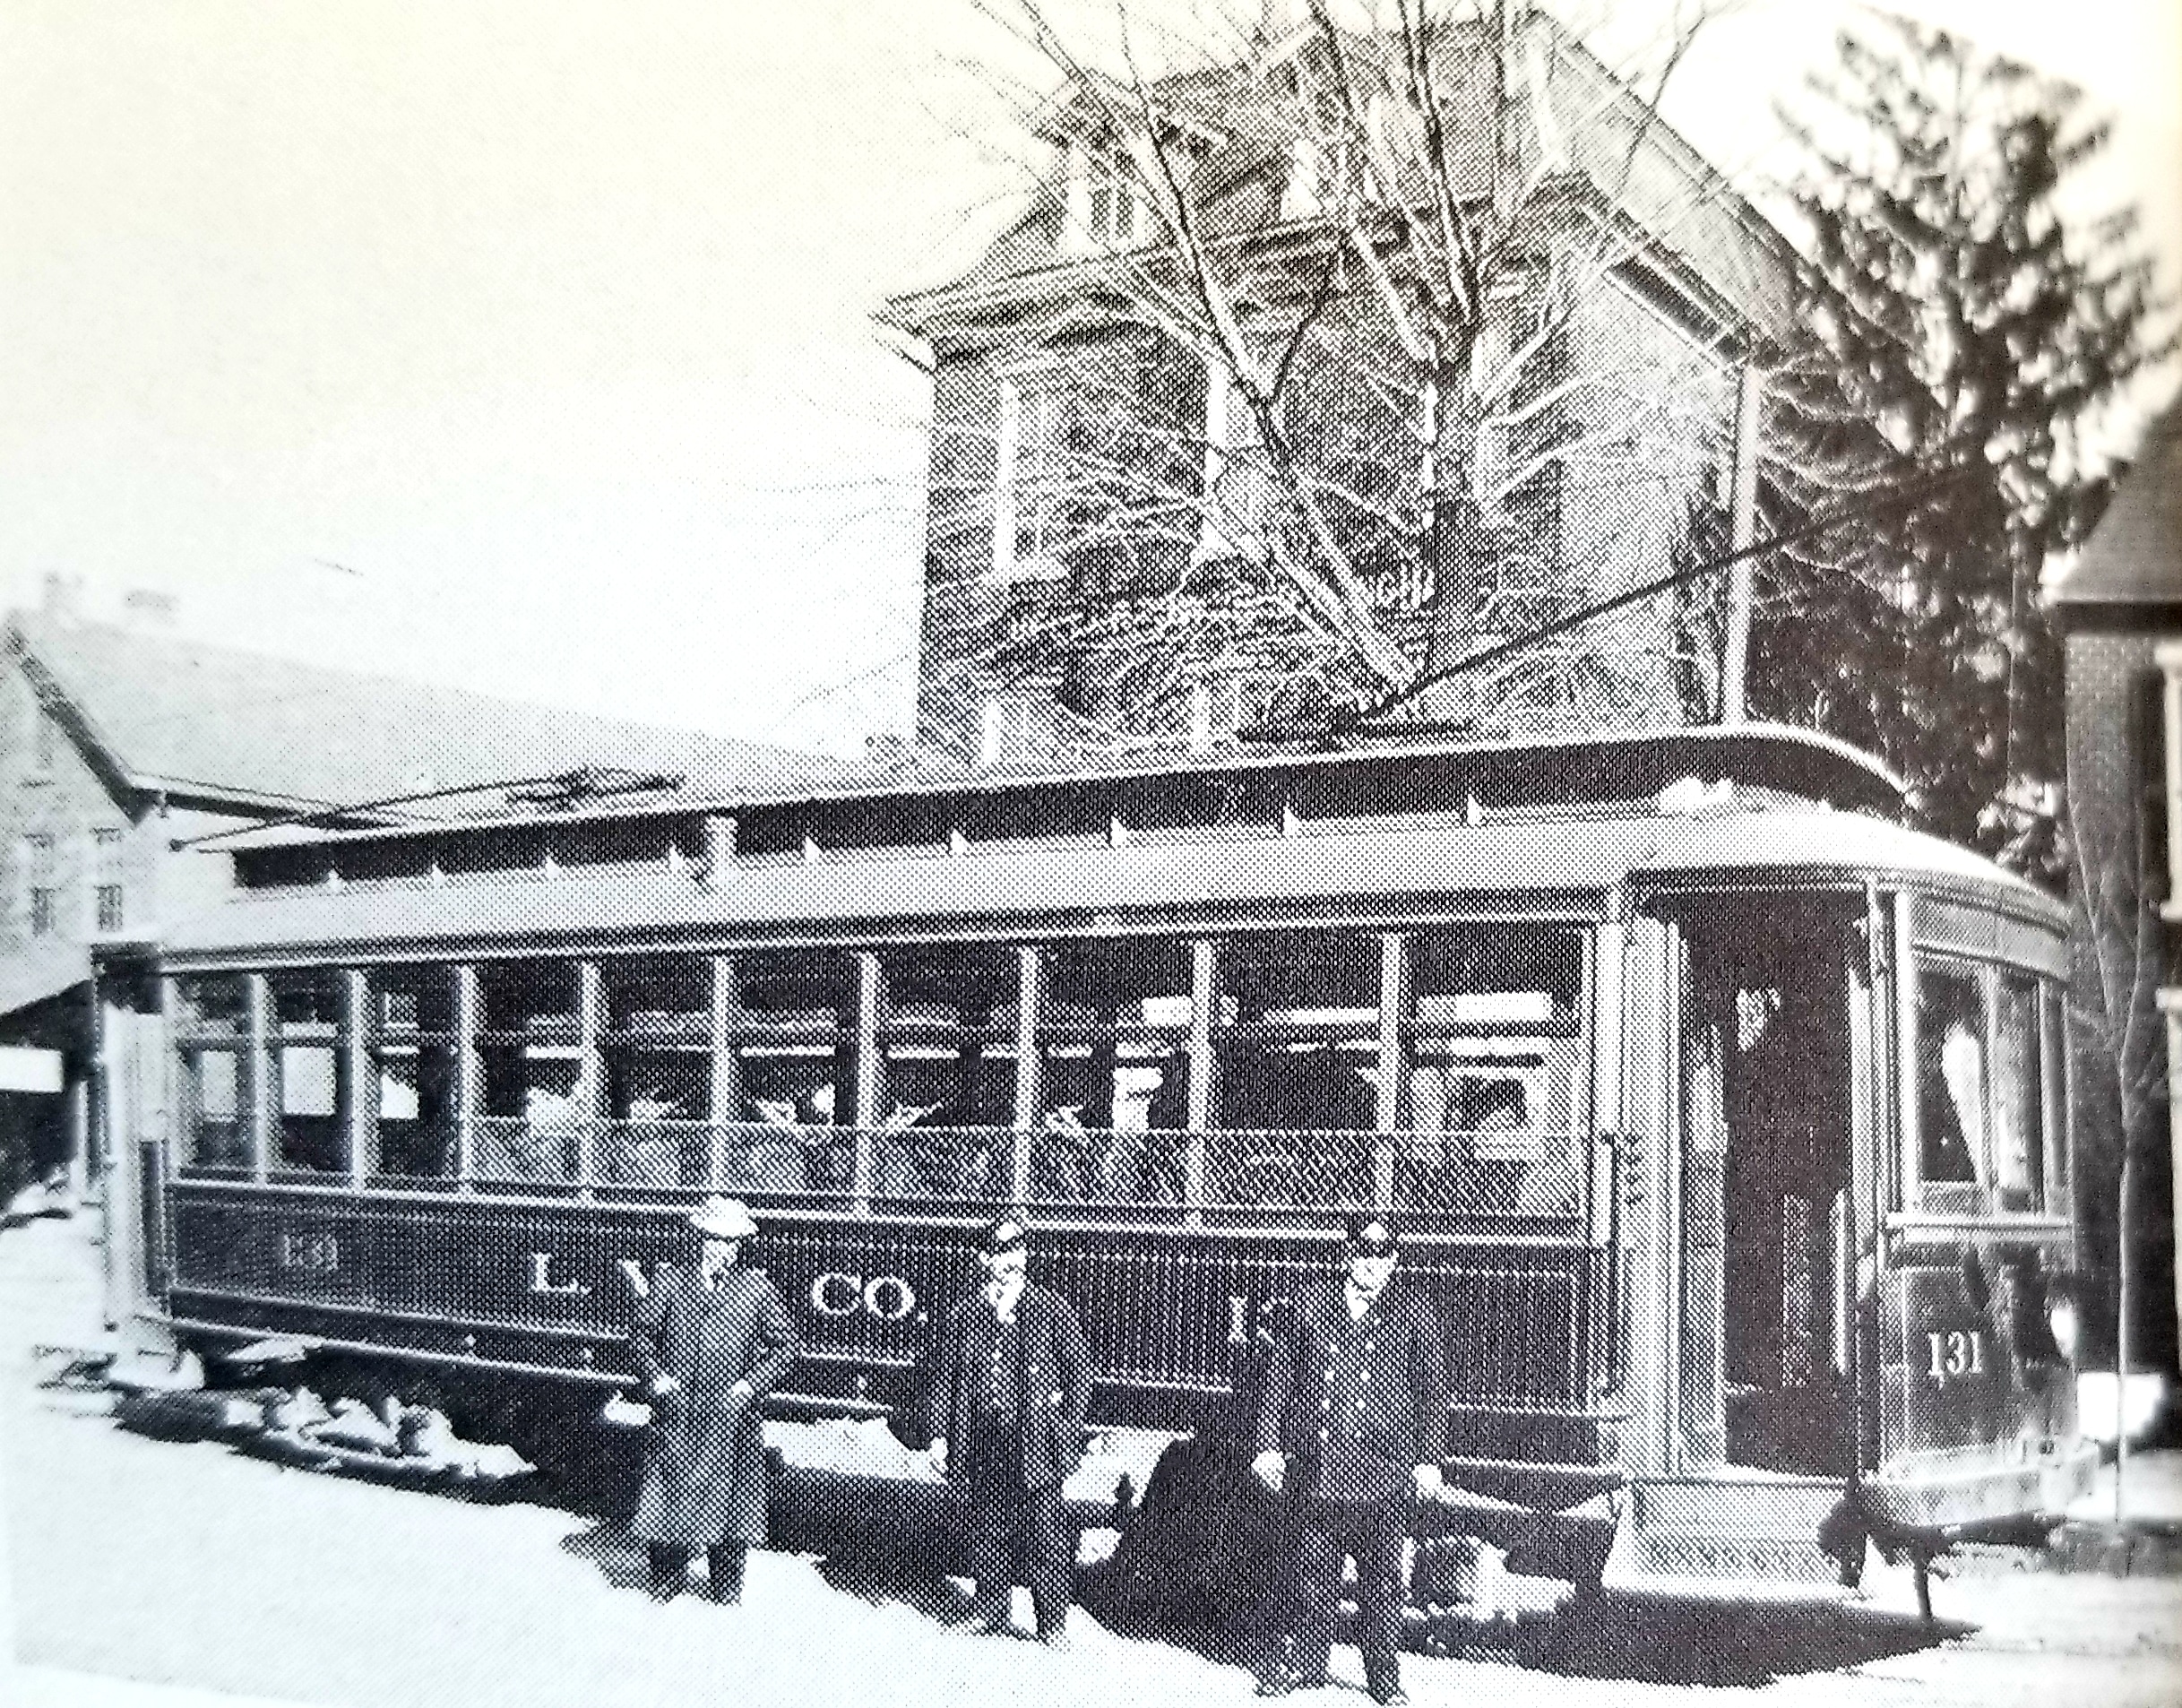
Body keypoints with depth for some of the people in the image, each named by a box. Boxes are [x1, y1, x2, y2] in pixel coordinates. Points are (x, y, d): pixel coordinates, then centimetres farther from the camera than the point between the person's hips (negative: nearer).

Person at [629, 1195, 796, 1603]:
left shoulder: (758, 1289, 1)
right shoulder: (670, 1281, 4)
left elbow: (786, 1346, 5)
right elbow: (641, 1332, 11)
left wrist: (752, 1384, -8)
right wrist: (655, 1375, -4)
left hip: (730, 1417, -1)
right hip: (676, 1415, 1)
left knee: (727, 1501, 4)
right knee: (669, 1495, 6)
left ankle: (728, 1588, 20)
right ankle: (668, 1578, 26)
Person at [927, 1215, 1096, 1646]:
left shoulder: (1053, 1311, 0)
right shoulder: (964, 1316, 7)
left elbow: (1080, 1371, 3)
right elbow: (945, 1379, 12)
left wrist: (1070, 1429, -3)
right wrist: (939, 1435, 7)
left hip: (1037, 1444, -3)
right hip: (984, 1446, 3)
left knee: (1044, 1534, -1)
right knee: (988, 1531, 11)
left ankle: (1053, 1622, 8)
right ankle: (990, 1609, 26)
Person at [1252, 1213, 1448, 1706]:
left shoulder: (1416, 1314, 4)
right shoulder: (1312, 1306, 6)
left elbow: (1434, 1392, 5)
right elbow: (1278, 1377, 10)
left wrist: (1429, 1460, 0)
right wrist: (1268, 1444, 6)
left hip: (1385, 1477, -1)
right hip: (1315, 1467, 1)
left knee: (1382, 1582, 5)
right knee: (1310, 1576, 6)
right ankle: (1301, 1664, 21)